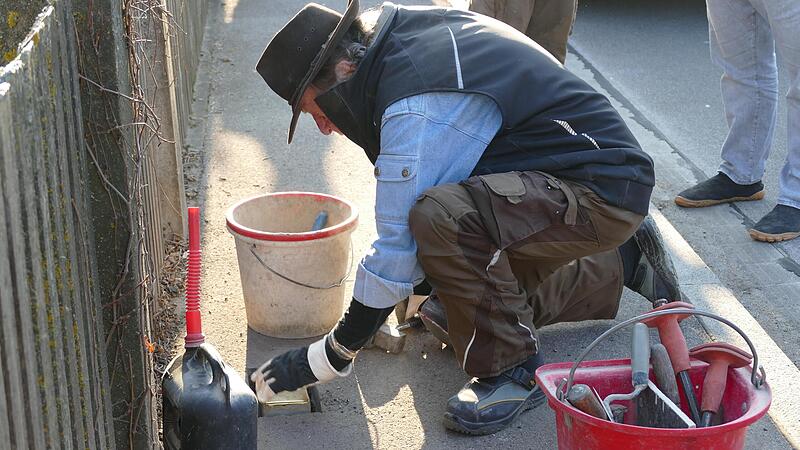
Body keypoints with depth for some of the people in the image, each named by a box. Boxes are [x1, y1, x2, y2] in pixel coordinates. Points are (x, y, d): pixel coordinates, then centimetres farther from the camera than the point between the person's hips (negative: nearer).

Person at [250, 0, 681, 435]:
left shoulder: (419, 107, -25)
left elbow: (397, 251, -23)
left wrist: (331, 355, -13)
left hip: (601, 194, -11)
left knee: (442, 216, -34)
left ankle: (512, 368, -13)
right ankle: (625, 262, 34)